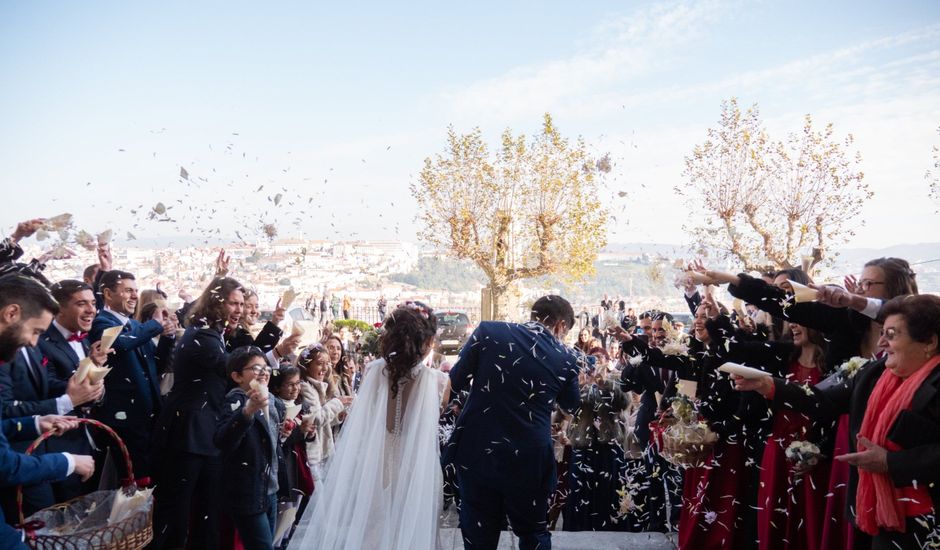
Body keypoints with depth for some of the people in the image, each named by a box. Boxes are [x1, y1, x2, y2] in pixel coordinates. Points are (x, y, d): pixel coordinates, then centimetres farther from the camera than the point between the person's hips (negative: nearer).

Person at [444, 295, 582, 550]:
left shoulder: (488, 331, -7)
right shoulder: (567, 357, -4)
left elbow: (457, 380, 0)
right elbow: (571, 405, 13)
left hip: (477, 452, 1)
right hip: (529, 461, 0)